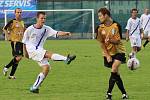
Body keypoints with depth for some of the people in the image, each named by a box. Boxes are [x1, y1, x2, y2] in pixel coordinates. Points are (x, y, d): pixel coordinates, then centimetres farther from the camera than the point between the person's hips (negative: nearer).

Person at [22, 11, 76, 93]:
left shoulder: (46, 29, 2)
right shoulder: (29, 30, -7)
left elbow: (57, 33, -11)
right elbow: (24, 42, 4)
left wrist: (66, 33, -28)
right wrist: (26, 53, 10)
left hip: (40, 51, 6)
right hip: (31, 50, -6)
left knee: (46, 67, -9)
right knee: (48, 54, -28)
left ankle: (35, 87, -2)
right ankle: (66, 59, -44)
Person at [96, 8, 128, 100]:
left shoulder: (116, 26, -13)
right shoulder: (100, 28, -4)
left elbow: (117, 41, -14)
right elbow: (101, 43, -1)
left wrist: (110, 40, -35)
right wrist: (107, 55, -9)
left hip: (118, 51, -3)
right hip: (108, 53, 3)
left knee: (114, 70, -20)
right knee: (116, 73, 5)